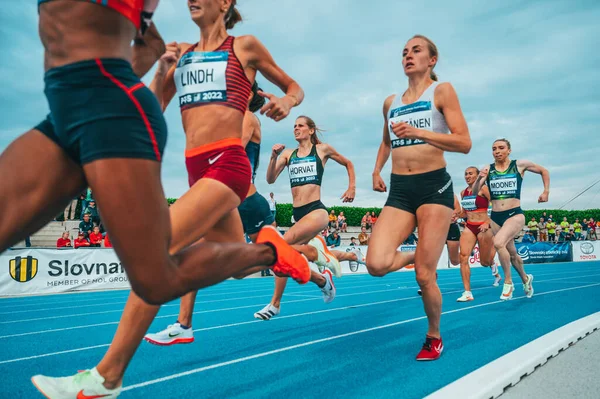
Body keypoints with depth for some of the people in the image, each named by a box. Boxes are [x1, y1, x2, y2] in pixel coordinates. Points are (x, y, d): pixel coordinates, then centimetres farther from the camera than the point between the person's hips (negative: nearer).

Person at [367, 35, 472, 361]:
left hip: (434, 186, -4)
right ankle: (414, 258, 20)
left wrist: (418, 132, -21)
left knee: (424, 276, -5)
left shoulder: (442, 91, 0)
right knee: (377, 264, -16)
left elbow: (464, 143, -10)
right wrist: (377, 171, 16)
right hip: (399, 190, 4)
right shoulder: (391, 102, 14)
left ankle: (434, 337, 23)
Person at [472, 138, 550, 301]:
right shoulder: (488, 169, 1)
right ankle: (526, 279, 46)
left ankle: (508, 282, -10)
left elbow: (544, 171, 14)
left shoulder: (520, 165, -2)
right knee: (511, 253, 17)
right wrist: (479, 178, -26)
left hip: (515, 214, -3)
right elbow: (475, 192, -8)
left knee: (498, 242, -29)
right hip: (495, 217, 4)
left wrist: (546, 192, 6)